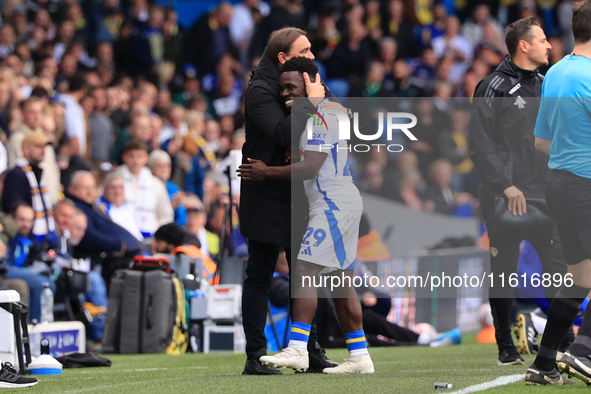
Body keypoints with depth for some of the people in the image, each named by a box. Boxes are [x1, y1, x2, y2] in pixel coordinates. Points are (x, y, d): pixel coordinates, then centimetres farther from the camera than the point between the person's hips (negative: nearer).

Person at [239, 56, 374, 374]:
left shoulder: (320, 118, -13)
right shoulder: (308, 118, 19)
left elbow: (309, 168, -18)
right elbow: (310, 169, 24)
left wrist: (266, 173, -10)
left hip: (334, 203, -11)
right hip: (342, 203, 11)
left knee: (305, 270, -15)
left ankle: (297, 350, -20)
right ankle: (359, 356, 12)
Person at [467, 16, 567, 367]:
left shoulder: (543, 86, 13)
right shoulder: (494, 88, -8)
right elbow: (481, 145, -11)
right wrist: (505, 186, -17)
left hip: (542, 191, 6)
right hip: (503, 194, -6)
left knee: (558, 264, -1)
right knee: (504, 269, 2)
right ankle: (506, 348, 10)